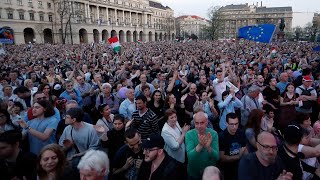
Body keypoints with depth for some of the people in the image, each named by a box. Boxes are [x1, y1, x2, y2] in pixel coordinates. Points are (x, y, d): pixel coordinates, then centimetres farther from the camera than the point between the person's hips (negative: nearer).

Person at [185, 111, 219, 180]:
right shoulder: (189, 134, -16)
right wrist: (200, 145, -41)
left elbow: (217, 157, -18)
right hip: (193, 173, 0)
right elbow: (190, 156, -25)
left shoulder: (213, 134, -14)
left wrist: (208, 147, -37)